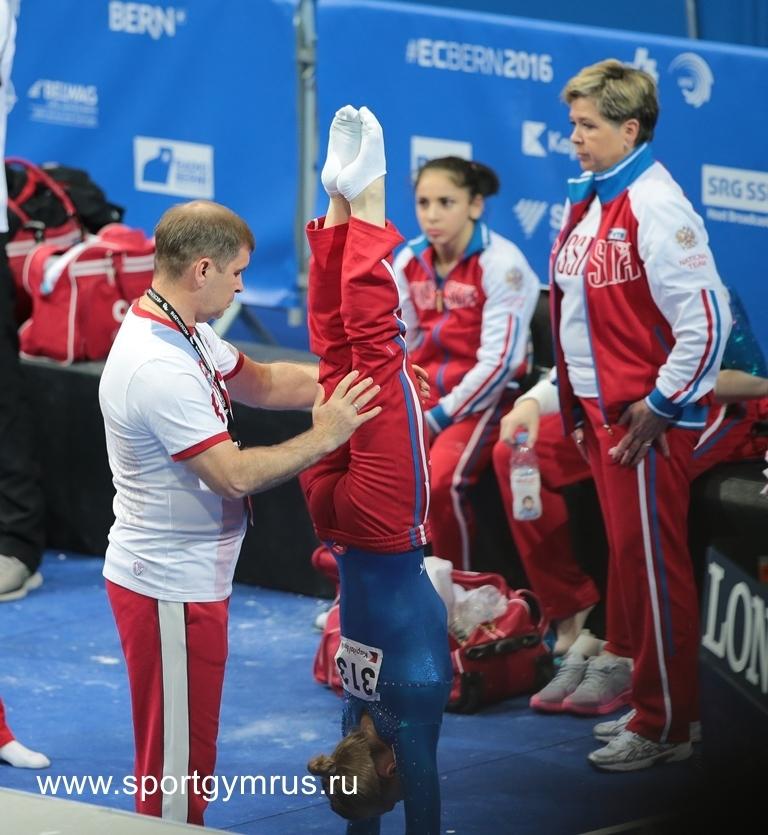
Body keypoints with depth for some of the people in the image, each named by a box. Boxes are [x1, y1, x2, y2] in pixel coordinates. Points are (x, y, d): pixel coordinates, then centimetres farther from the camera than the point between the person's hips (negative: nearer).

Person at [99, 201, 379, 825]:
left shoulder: (185, 333, 5)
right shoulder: (161, 369, -27)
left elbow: (263, 383, 16)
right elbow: (235, 475, -27)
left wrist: (354, 385, 4)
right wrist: (324, 438, -17)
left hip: (192, 579, 10)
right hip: (170, 589, -10)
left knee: (185, 754, 20)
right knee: (176, 759, 1)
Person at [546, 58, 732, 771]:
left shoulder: (654, 205, -18)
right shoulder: (586, 202, 10)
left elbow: (705, 316, -23)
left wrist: (659, 406, -18)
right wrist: (579, 406, 17)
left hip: (646, 420, -9)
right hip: (601, 411, 9)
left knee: (651, 564, -2)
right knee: (628, 560, 15)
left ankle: (665, 726, 6)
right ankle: (650, 704, 25)